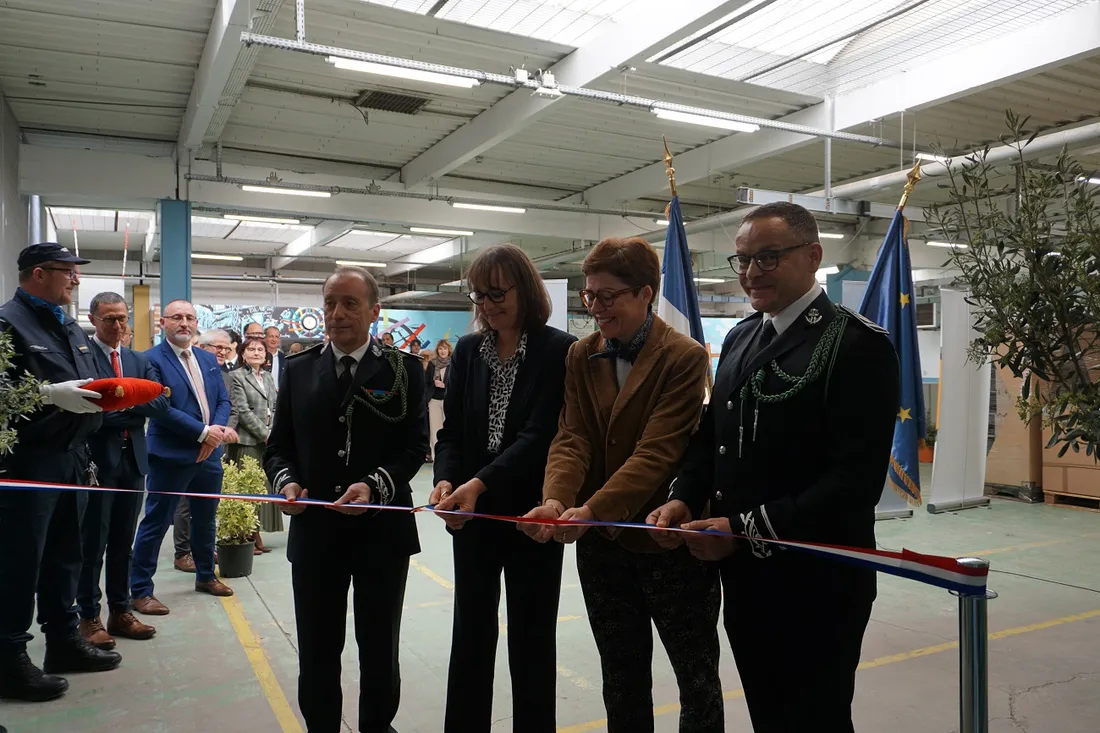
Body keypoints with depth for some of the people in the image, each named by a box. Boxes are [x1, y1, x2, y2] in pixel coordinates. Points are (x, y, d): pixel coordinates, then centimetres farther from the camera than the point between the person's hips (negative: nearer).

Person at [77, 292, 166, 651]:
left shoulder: (140, 361, 15)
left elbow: (160, 402, 1)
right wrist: (131, 413, -16)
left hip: (133, 459, 6)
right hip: (97, 460, -6)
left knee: (123, 543, 13)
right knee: (92, 543, 3)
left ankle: (120, 611, 23)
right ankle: (89, 617, 14)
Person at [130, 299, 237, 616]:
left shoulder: (209, 359, 12)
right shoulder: (151, 359, -9)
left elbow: (223, 400, 10)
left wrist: (218, 431, -10)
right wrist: (203, 432, -19)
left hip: (209, 453, 7)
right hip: (171, 456, -7)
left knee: (205, 519, 19)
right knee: (156, 522, 1)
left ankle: (206, 575, 34)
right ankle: (141, 591, 11)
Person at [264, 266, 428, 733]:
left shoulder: (402, 370, -2)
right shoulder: (298, 369, 7)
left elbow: (415, 445, -6)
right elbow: (278, 446, 9)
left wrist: (375, 485, -22)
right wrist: (285, 481, -11)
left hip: (382, 530, -2)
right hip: (314, 532, 2)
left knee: (379, 647, 15)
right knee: (316, 650, 12)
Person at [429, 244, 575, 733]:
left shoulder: (559, 350, -9)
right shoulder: (468, 350, 5)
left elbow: (541, 434, -17)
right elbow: (452, 431, 3)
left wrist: (481, 483, -26)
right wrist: (446, 480, -16)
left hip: (530, 512, -3)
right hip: (473, 512, 4)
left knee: (531, 637, 10)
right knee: (471, 632, 13)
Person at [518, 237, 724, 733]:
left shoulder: (684, 357, -13)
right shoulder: (581, 356, 4)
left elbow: (656, 451, -20)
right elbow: (571, 438, -5)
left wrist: (592, 509, -29)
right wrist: (555, 499, -24)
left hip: (667, 539, -4)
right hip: (602, 543, 5)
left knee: (697, 675, 13)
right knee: (622, 676, 19)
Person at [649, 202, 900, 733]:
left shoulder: (859, 345, -14)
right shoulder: (739, 338, 10)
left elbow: (856, 479, -21)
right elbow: (711, 433, 14)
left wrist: (748, 530, -23)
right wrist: (684, 498, -4)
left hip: (816, 583, -6)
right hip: (744, 575, 7)